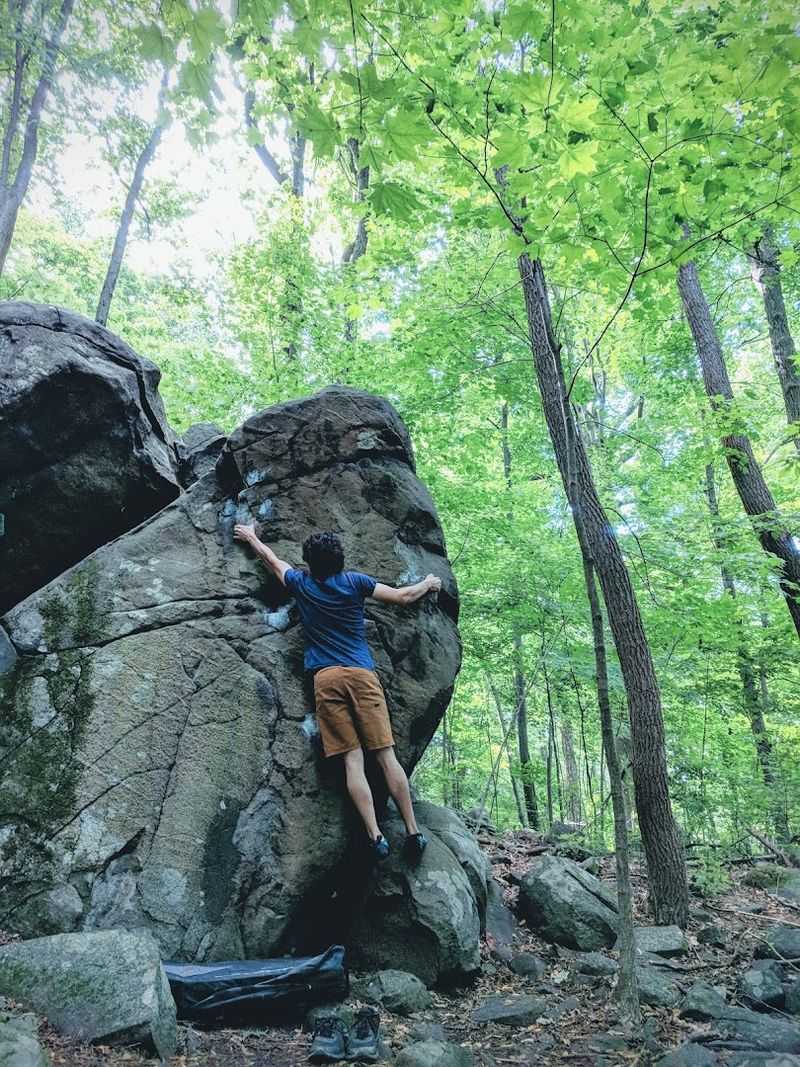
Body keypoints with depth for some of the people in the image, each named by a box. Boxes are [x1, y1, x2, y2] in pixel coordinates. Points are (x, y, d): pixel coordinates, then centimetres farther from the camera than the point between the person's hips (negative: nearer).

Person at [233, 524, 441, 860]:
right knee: (386, 755, -1)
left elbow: (273, 560, 31)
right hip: (362, 674, -1)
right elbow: (402, 596, 14)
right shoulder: (354, 581, 7)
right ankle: (412, 831, 2)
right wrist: (427, 584, 33)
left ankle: (376, 836, -7)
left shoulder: (301, 583, 12)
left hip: (326, 678, 1)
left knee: (352, 760, -2)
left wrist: (251, 537, 48)